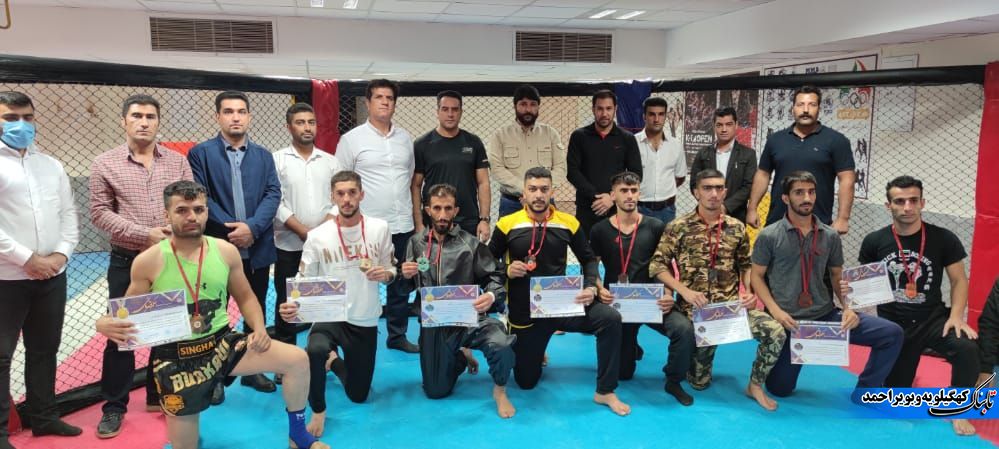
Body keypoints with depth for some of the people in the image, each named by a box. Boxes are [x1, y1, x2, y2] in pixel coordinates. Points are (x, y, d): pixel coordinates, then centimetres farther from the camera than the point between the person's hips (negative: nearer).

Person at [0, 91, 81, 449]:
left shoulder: (51, 165, 12)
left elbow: (68, 215, 10)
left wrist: (60, 254, -5)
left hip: (53, 275, 5)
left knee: (44, 350, 15)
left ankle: (44, 417, 27)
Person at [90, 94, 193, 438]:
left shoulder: (177, 162, 4)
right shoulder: (105, 164, -1)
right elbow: (100, 212, -6)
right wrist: (144, 235, -16)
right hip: (127, 261, -2)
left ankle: (159, 395, 27)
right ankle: (114, 406, 18)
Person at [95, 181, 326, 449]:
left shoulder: (226, 251, -1)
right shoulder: (148, 262, -8)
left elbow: (245, 297, 11)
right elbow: (129, 314, 2)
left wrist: (259, 328, -7)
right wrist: (104, 323, -22)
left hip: (223, 343, 2)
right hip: (175, 359, -2)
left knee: (297, 360, -16)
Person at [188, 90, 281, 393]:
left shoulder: (263, 156, 10)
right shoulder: (200, 153, 0)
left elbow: (273, 194, 0)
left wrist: (252, 227, -15)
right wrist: (230, 229, -15)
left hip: (258, 248, 3)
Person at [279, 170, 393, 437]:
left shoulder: (380, 228, -4)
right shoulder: (317, 236, -9)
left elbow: (391, 271, 6)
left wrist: (386, 274, -19)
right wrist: (292, 307, -28)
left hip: (365, 322, 3)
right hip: (329, 317, -2)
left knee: (358, 395, 12)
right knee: (314, 351, -38)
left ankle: (335, 361, 47)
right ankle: (318, 411, -8)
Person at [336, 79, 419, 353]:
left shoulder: (405, 139, 9)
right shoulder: (352, 139, -4)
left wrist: (415, 215, 13)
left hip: (402, 226, 4)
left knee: (401, 284, 12)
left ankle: (398, 335, 25)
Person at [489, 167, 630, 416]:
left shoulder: (568, 223, -2)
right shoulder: (506, 225, -7)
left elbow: (588, 259, 9)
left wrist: (591, 288, -9)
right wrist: (507, 271, -16)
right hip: (524, 313, -1)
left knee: (610, 318, -26)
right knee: (526, 381, 9)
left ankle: (605, 391, -10)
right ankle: (531, 351, 46)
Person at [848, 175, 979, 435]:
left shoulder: (943, 239, -7)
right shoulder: (874, 242, -5)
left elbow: (959, 280, -1)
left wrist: (956, 315, -17)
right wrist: (849, 291, -18)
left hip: (933, 318, -1)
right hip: (893, 325, 1)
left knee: (968, 347, -33)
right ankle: (907, 366, 45)